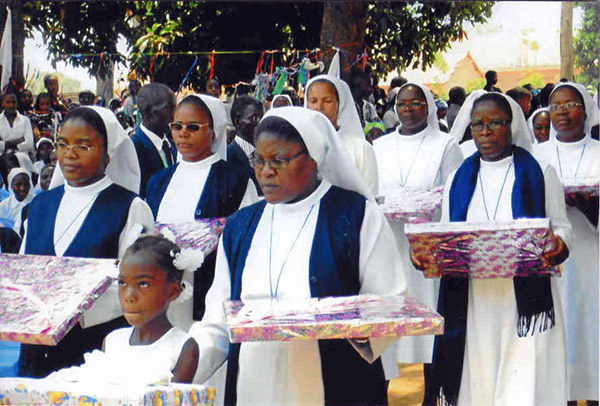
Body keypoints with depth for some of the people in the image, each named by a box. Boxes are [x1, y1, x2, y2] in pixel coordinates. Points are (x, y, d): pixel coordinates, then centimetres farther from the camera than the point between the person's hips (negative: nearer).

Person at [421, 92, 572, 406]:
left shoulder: (539, 173, 6)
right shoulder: (458, 179, 14)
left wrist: (559, 245, -18)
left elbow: (561, 225, 5)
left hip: (525, 300, -3)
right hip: (472, 304, 3)